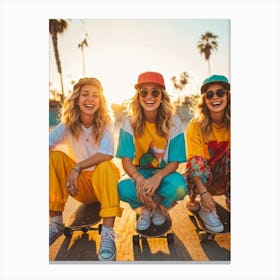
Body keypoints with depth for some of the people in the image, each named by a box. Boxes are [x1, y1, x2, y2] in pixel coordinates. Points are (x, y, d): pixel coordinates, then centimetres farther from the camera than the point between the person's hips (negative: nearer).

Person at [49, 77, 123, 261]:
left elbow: (107, 155, -24)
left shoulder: (106, 122, -9)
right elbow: (49, 144, -23)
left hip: (102, 182, -2)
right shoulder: (68, 124, -4)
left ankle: (108, 234, -31)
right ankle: (56, 223, -12)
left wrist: (77, 167, -30)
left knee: (106, 167, -34)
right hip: (79, 184, 3)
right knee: (55, 157, -20)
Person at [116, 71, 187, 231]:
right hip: (139, 172, 1)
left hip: (164, 173, 0)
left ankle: (161, 208, 4)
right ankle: (146, 208, 4)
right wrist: (139, 178, -33)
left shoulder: (173, 122, -11)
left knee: (179, 187, -33)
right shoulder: (130, 123, -10)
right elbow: (126, 161, -12)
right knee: (123, 189, -32)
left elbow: (174, 162, -11)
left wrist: (157, 177, -32)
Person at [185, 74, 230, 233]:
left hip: (225, 178, 2)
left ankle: (230, 203, -15)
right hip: (201, 177, -1)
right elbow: (194, 160, -22)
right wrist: (203, 192, -33)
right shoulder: (197, 124, -16)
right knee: (197, 162, -33)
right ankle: (206, 209, -13)